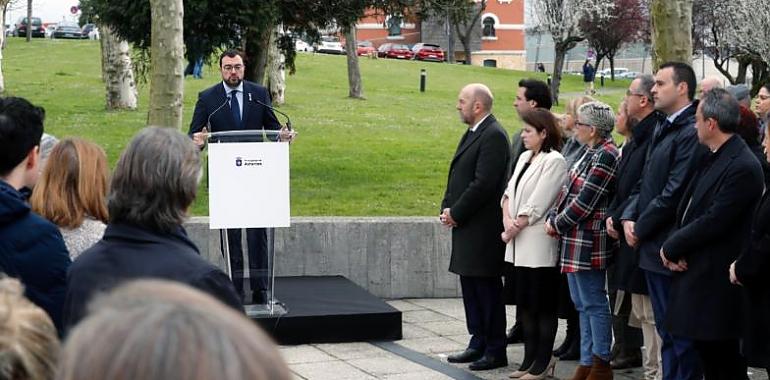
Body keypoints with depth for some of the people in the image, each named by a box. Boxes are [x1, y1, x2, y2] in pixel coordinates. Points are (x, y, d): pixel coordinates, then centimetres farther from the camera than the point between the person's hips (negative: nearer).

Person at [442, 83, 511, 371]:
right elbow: (457, 176, 17)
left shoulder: (494, 136, -16)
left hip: (483, 228, -10)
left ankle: (495, 351, 3)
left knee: (487, 289, -3)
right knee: (470, 286, 14)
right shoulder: (472, 133, 15)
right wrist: (447, 208, 4)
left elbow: (483, 183, -21)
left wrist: (456, 213, -15)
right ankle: (478, 344, 23)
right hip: (465, 227, 10)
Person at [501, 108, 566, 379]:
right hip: (520, 244, 8)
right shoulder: (524, 158, 14)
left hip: (540, 244, -8)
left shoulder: (554, 161, -12)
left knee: (542, 305, 0)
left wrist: (513, 230, -10)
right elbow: (510, 193, 11)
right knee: (525, 304, 11)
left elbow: (536, 205, -15)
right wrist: (507, 220, -7)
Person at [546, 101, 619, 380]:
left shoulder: (605, 156, -16)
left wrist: (557, 223, -8)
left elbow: (585, 201, -18)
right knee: (582, 304, 14)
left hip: (588, 242, -10)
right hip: (575, 241, 10)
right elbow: (569, 190, 15)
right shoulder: (591, 153, 13)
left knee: (594, 304, -2)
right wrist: (553, 219, 2)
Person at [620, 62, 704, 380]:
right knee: (666, 330, 16)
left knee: (680, 333, -2)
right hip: (652, 247, 10)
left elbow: (675, 193, -21)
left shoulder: (691, 133, -17)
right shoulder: (662, 130, 14)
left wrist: (641, 228, -11)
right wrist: (629, 217, 3)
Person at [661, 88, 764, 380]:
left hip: (717, 282, -9)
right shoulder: (711, 158, 12)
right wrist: (675, 248, -4)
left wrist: (671, 247, -10)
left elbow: (713, 222, -21)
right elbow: (688, 209, 13)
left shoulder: (743, 167, -18)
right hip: (697, 276, 9)